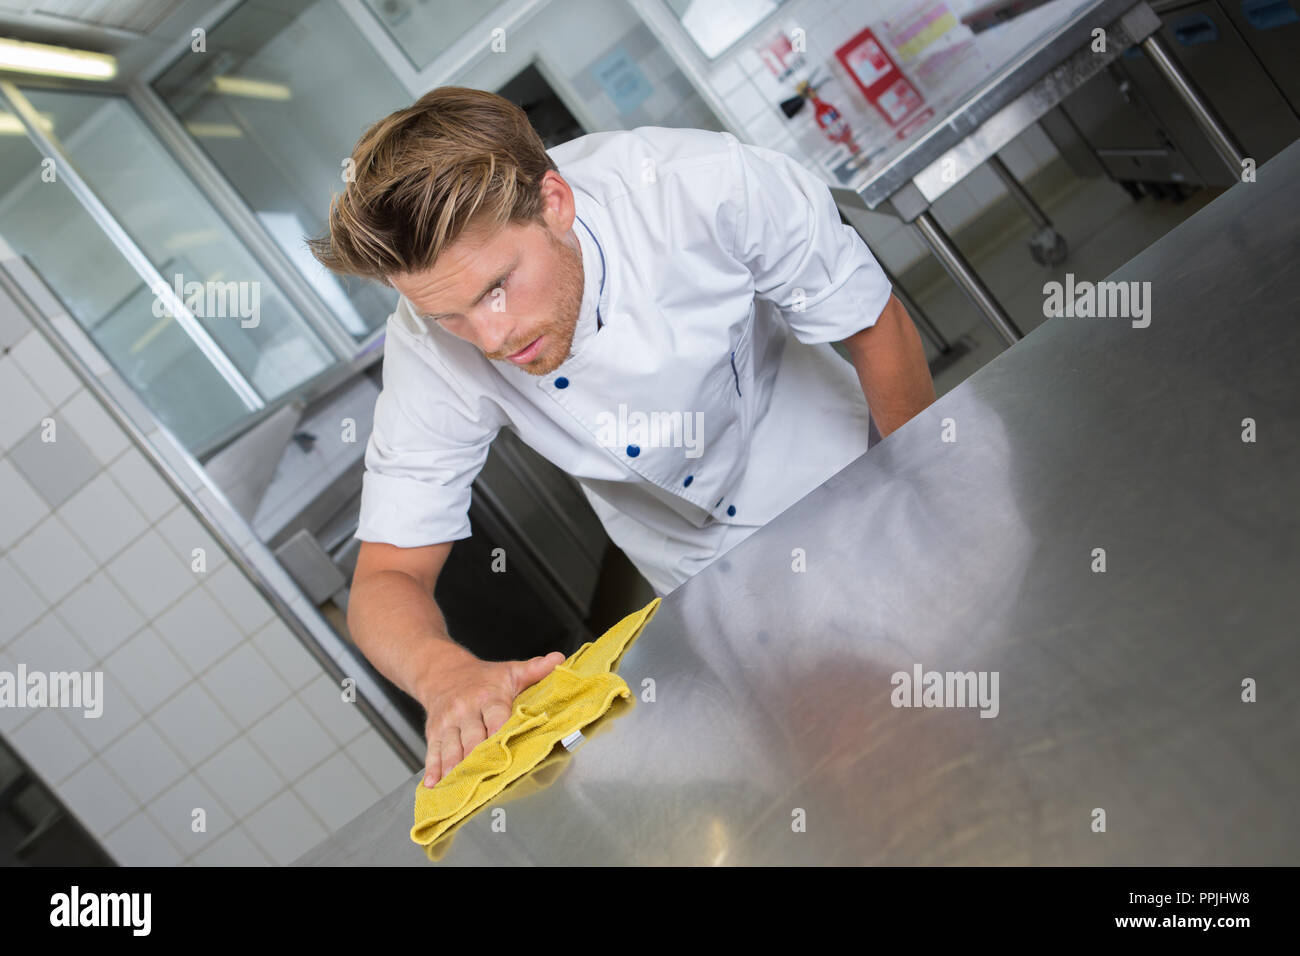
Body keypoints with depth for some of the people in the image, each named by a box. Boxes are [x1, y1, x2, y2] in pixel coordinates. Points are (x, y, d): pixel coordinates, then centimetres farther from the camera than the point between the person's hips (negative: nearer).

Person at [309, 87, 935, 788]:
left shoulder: (707, 187, -35)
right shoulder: (430, 351, -29)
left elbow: (875, 329, -19)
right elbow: (387, 577, -25)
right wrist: (446, 672, -47)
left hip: (854, 492, 0)